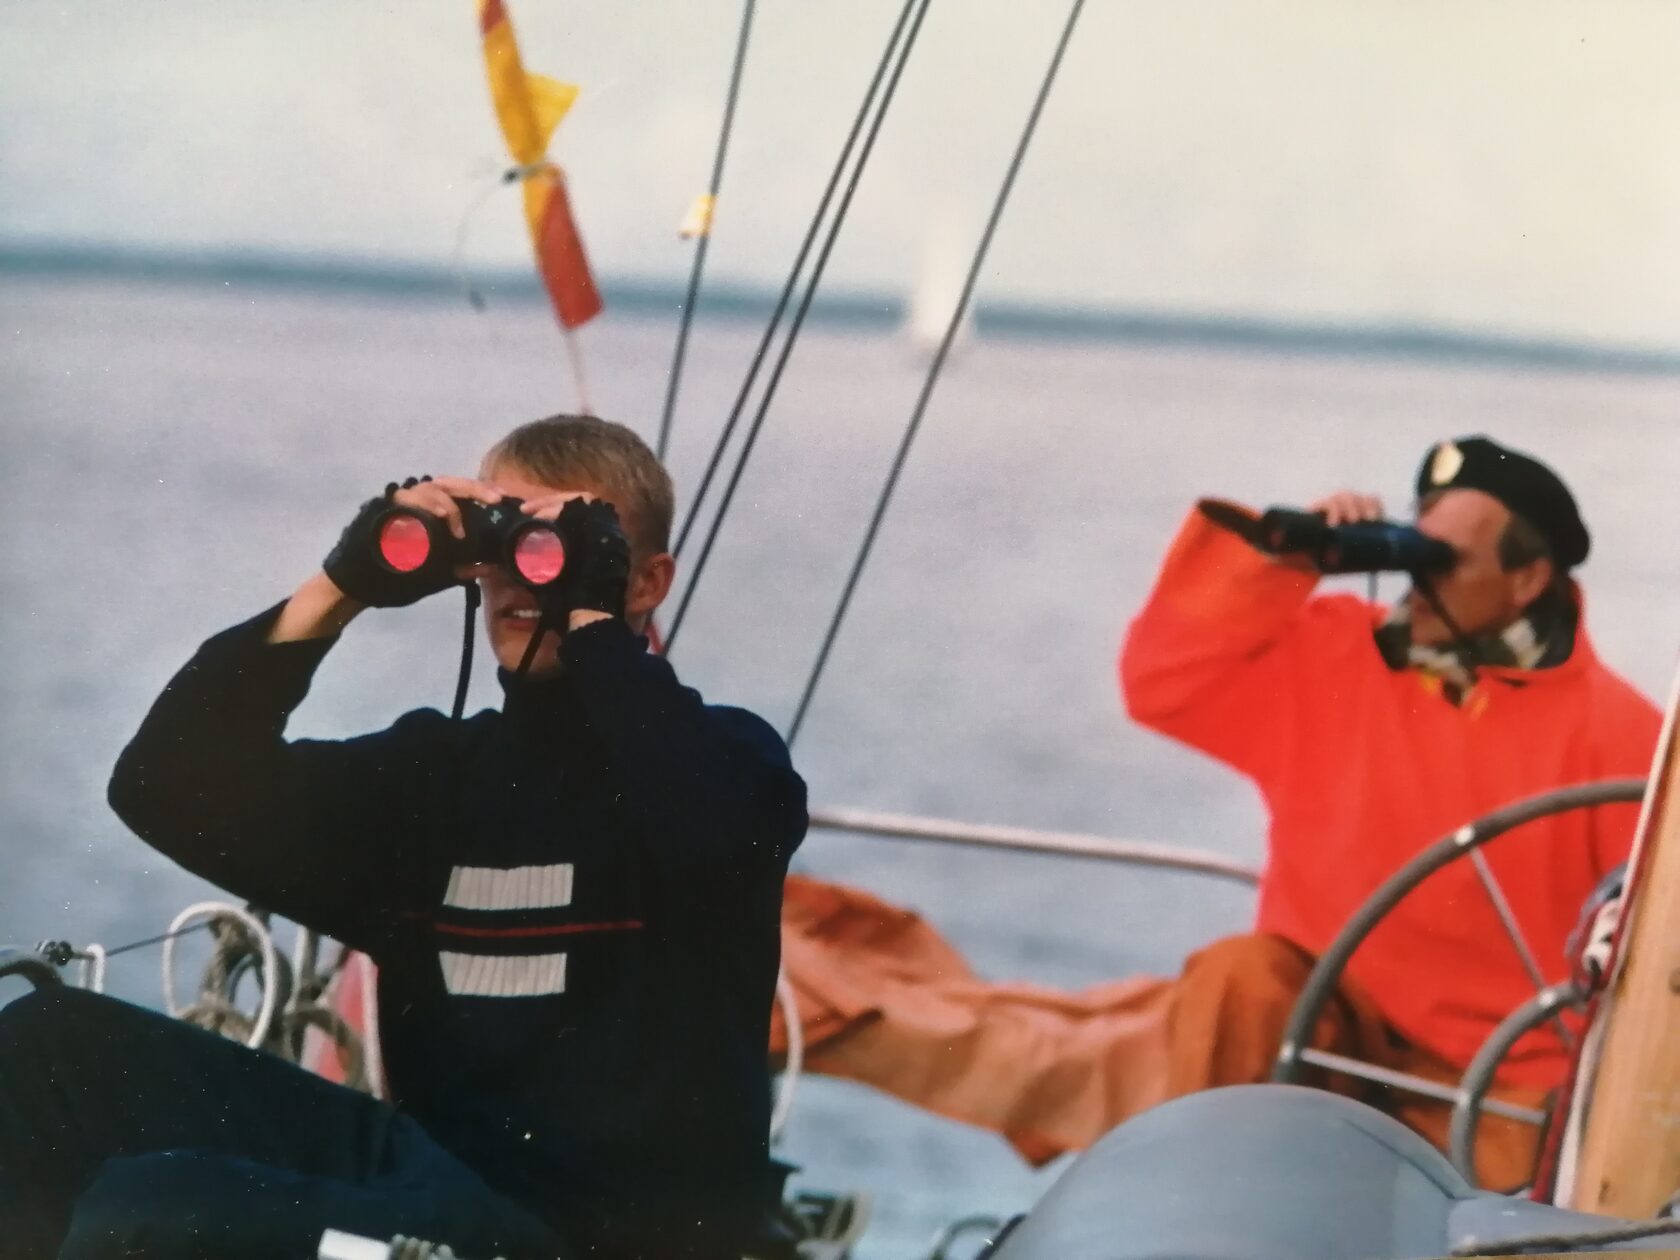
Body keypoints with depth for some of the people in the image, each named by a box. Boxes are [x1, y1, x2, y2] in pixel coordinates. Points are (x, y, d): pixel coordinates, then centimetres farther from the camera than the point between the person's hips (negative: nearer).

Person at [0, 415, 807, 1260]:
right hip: (437, 1171, 7)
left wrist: (595, 619, -16)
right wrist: (338, 592, -1)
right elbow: (172, 792, 7)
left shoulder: (718, 751, 1)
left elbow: (713, 834, -26)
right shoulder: (438, 766, 15)